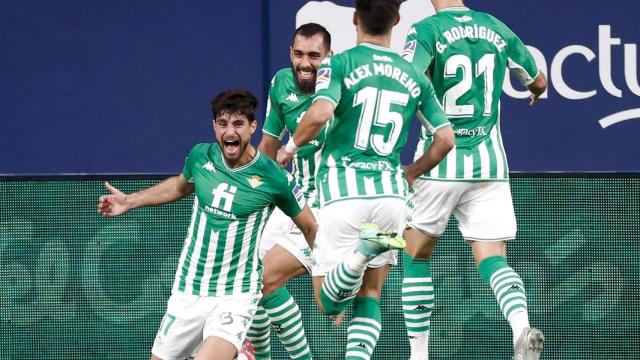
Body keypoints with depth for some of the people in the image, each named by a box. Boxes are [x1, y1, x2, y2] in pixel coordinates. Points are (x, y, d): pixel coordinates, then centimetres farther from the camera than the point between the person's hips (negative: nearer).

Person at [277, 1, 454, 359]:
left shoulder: (339, 65, -2)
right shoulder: (415, 77, 10)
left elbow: (320, 114, -20)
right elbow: (445, 138, 10)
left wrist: (291, 147, -1)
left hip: (344, 192, -3)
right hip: (391, 193, 3)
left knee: (329, 303, 3)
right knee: (370, 295, 15)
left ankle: (363, 249, -26)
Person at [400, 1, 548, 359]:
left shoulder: (428, 31, -8)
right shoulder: (498, 29, 8)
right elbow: (538, 81, 24)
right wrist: (536, 92, 47)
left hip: (440, 163, -3)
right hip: (490, 164, 3)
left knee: (417, 256, 14)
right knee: (493, 259, 0)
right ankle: (522, 327, -29)